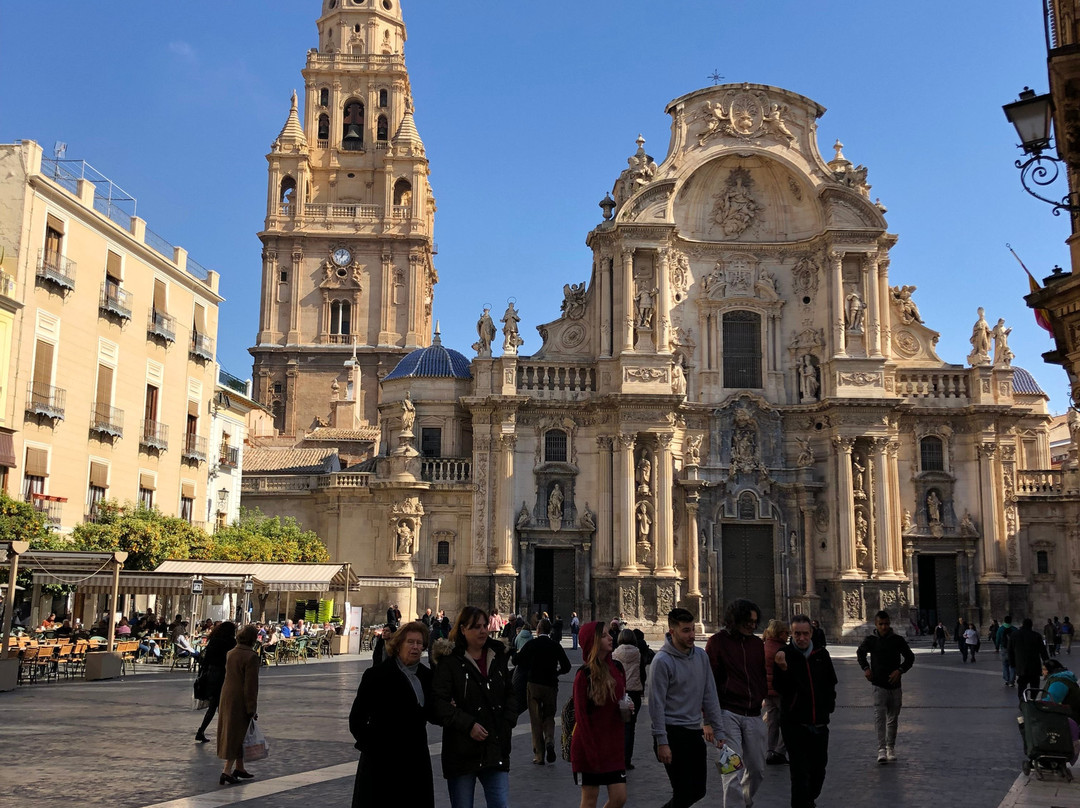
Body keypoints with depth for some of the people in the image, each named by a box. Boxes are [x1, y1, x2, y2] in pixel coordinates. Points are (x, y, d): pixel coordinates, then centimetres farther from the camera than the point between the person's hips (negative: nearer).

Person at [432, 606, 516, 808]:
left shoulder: (497, 658, 11)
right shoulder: (450, 661, -6)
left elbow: (509, 694, 20)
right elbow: (439, 702, -13)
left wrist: (507, 722, 4)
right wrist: (467, 725, -20)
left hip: (496, 748, 4)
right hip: (462, 750, -4)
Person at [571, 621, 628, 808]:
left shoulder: (616, 668, 4)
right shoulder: (584, 675, -13)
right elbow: (581, 715, -13)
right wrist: (591, 750, -18)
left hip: (613, 745, 5)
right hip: (589, 747, -5)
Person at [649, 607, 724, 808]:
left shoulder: (701, 656, 5)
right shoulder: (662, 661, -14)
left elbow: (709, 695, 10)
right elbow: (656, 704, -15)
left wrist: (717, 729, 6)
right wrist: (662, 742, -16)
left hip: (695, 732, 7)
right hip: (672, 733, -7)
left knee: (698, 790, 12)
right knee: (683, 792, -5)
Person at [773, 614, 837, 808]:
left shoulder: (821, 655, 5)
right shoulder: (784, 655, -7)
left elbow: (831, 682, 20)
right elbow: (780, 688, -15)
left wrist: (829, 704, 11)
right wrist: (783, 669, -30)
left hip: (819, 722, 5)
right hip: (795, 724, -5)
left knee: (819, 768, 15)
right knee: (800, 771, -7)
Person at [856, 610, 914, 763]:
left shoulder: (898, 640, -2)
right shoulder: (871, 640, -1)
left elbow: (910, 657, 6)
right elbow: (860, 653, 17)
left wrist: (900, 670, -9)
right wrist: (865, 668, 3)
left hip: (895, 685, 1)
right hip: (879, 685, -1)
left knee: (893, 718, 11)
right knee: (880, 716, -13)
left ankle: (891, 747, 25)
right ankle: (881, 749, -16)